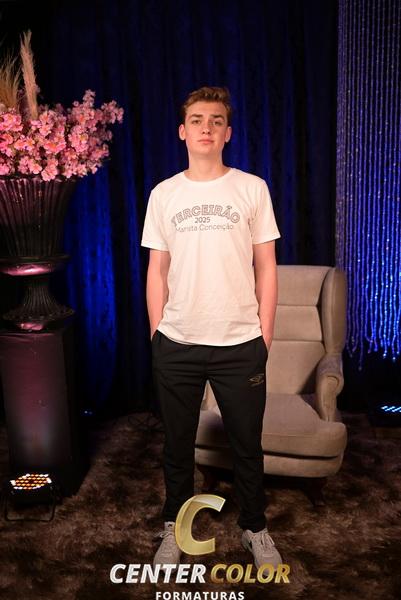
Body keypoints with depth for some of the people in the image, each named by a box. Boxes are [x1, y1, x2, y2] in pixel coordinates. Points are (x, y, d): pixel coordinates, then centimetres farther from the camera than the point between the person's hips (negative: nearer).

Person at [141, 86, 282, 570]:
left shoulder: (252, 189, 0)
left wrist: (265, 333, 0)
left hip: (240, 345, -1)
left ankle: (254, 528, 35)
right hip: (176, 346, 1)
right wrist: (156, 333, 4)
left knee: (247, 445, 12)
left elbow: (266, 266, 2)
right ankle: (174, 526, 36)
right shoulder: (163, 194, 4)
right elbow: (157, 270, 7)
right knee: (177, 443, 15)